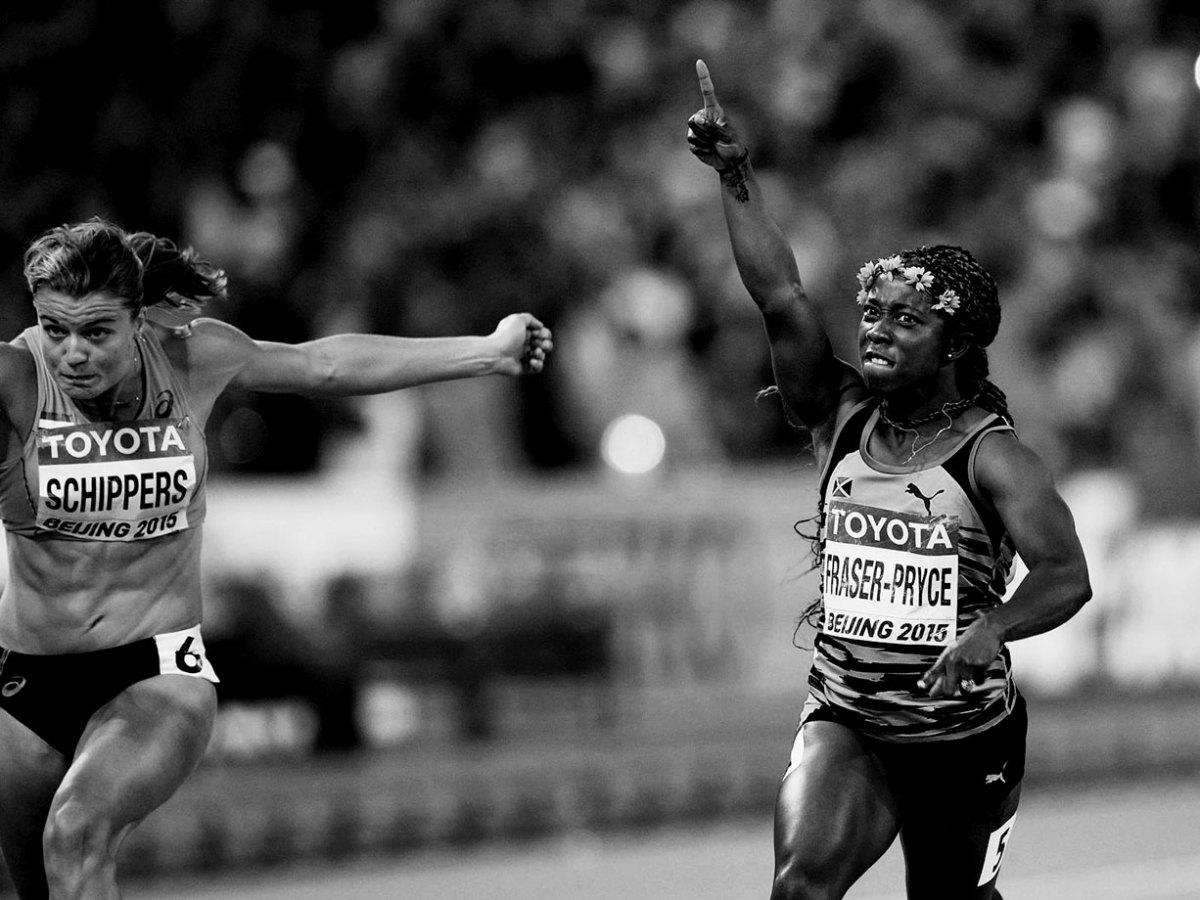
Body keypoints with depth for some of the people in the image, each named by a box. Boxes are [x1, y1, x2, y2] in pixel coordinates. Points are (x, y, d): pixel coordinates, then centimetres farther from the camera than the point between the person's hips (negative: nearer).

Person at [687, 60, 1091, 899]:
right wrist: (736, 176, -21)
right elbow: (782, 300, -11)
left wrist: (991, 630, -37)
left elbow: (1066, 577, -19)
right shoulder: (842, 420, 0)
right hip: (846, 722, 2)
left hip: (966, 734, -2)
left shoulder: (991, 456, -11)